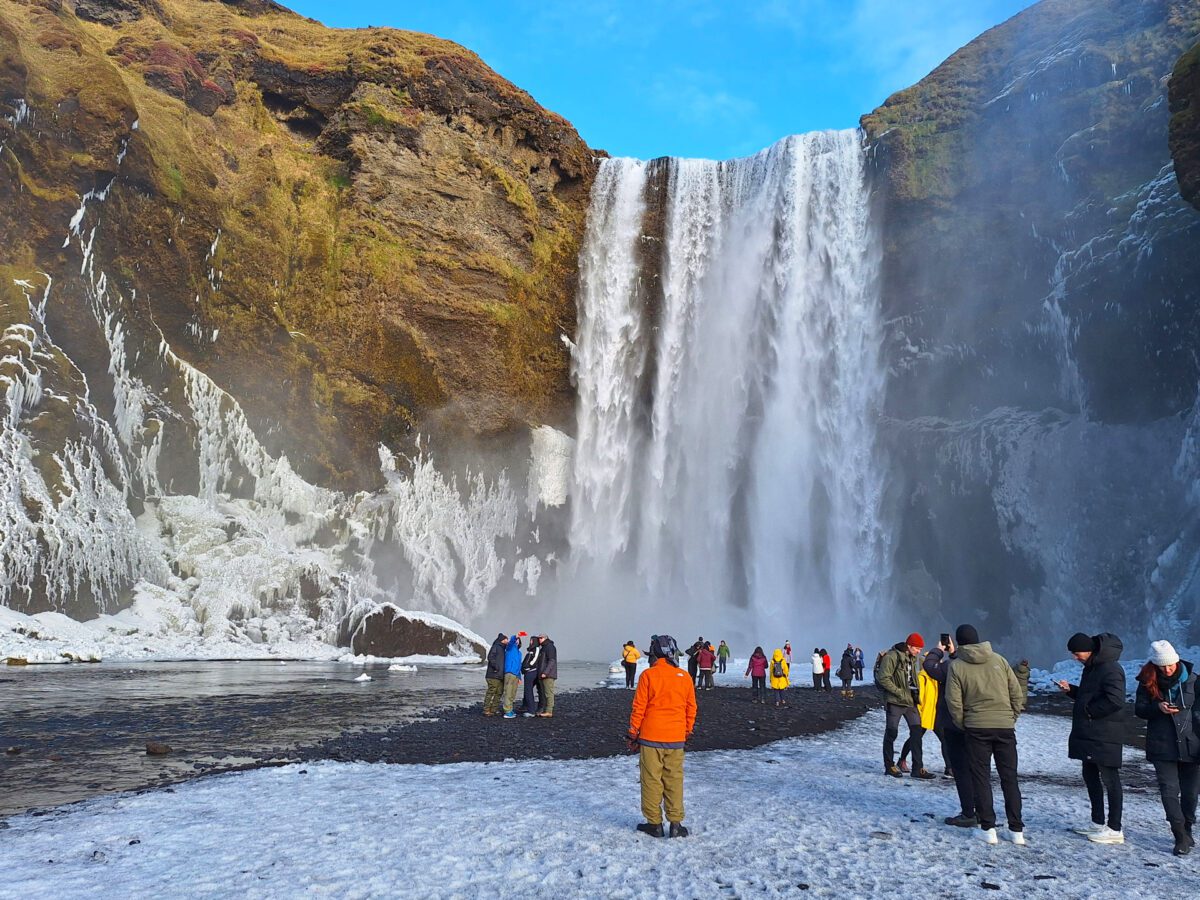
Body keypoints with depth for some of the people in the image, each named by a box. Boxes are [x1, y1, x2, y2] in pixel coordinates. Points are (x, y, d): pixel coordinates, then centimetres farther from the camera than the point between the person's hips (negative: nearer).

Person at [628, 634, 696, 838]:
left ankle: (654, 823, 10)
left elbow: (638, 708, -7)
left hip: (651, 737, -3)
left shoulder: (648, 675, -9)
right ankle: (675, 824, 10)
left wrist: (633, 733, 3)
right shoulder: (684, 677, 2)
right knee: (674, 781, 10)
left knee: (651, 780, 6)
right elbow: (691, 709, 9)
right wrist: (687, 733, 20)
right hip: (676, 739, 3)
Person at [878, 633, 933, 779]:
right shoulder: (891, 657, -15)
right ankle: (889, 766, 14)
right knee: (891, 733, 2)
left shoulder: (912, 658, 12)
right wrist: (900, 692, -18)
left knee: (916, 732, 4)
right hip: (894, 701, -8)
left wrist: (915, 692, 8)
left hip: (910, 701, 8)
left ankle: (918, 768, 9)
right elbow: (884, 679, -19)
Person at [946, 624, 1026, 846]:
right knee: (1009, 777, 10)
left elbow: (954, 702, -7)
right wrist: (1012, 718, 14)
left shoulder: (957, 665, -4)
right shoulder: (999, 660, 4)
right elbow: (1017, 693, 4)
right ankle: (1016, 830, 11)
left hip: (977, 728, -2)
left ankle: (988, 828, 4)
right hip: (1005, 727, 2)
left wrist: (962, 725, 7)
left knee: (981, 778, 7)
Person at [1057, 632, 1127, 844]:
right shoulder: (1091, 666, 14)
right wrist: (1070, 690, 7)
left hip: (1104, 736, -11)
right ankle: (1098, 823, 27)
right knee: (1090, 776, 16)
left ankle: (1114, 829, 4)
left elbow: (1115, 700, -26)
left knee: (1109, 779, -3)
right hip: (1088, 734, 11)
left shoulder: (1110, 669, -18)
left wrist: (1089, 711, -16)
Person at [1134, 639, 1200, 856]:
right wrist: (1158, 707, -18)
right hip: (1162, 747, -1)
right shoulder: (1148, 682, -2)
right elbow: (1139, 709, 1)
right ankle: (1181, 837, -4)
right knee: (1169, 790, -7)